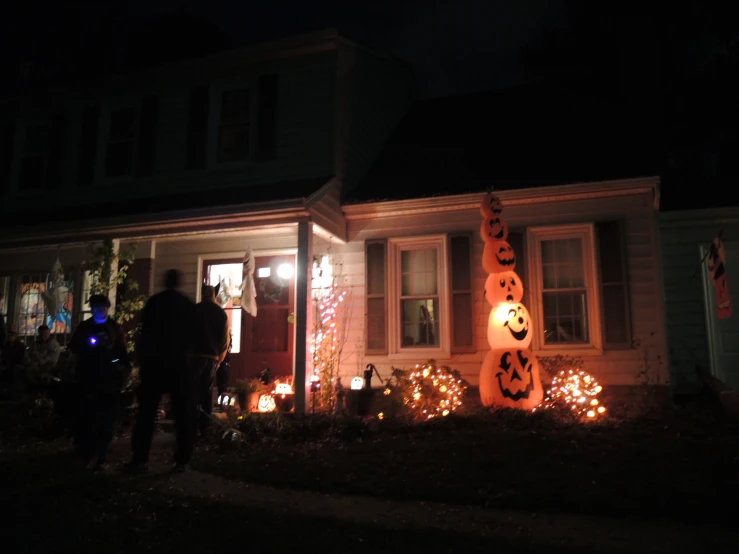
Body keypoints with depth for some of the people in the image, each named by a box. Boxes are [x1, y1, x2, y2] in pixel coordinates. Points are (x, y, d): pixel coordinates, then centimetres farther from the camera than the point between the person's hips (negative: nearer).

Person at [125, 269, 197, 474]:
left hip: (155, 361, -1)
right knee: (183, 412, 7)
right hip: (180, 362, 1)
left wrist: (142, 359, 5)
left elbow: (145, 332, -3)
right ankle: (182, 460, 6)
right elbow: (193, 334, 5)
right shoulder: (189, 304, 3)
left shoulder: (154, 301, -1)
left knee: (147, 411, 4)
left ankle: (140, 459, 0)